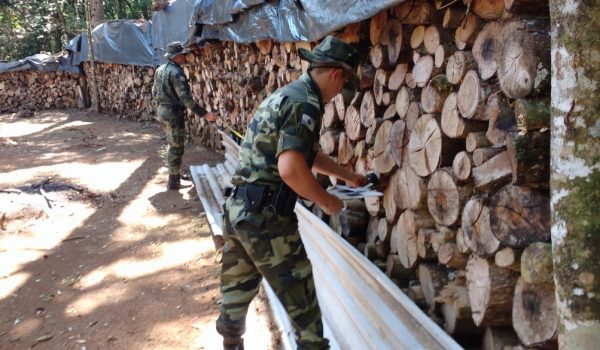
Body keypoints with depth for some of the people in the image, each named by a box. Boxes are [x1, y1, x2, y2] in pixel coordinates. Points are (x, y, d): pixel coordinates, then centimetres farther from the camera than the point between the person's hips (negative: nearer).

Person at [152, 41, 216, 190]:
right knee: (177, 147, 0)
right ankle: (174, 181, 5)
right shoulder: (176, 73, -20)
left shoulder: (160, 70, 9)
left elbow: (154, 93, 18)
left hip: (161, 111, 9)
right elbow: (186, 98, -27)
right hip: (173, 113, -9)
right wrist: (204, 114, -27)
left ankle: (175, 173, 33)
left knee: (172, 144, 22)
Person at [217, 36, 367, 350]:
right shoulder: (305, 103, -12)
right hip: (266, 218, -9)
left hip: (238, 210, 9)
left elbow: (308, 154, 32)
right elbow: (290, 168, -26)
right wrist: (326, 201, -10)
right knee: (302, 305, 4)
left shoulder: (285, 94, 18)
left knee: (235, 298, 22)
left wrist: (348, 176, 40)